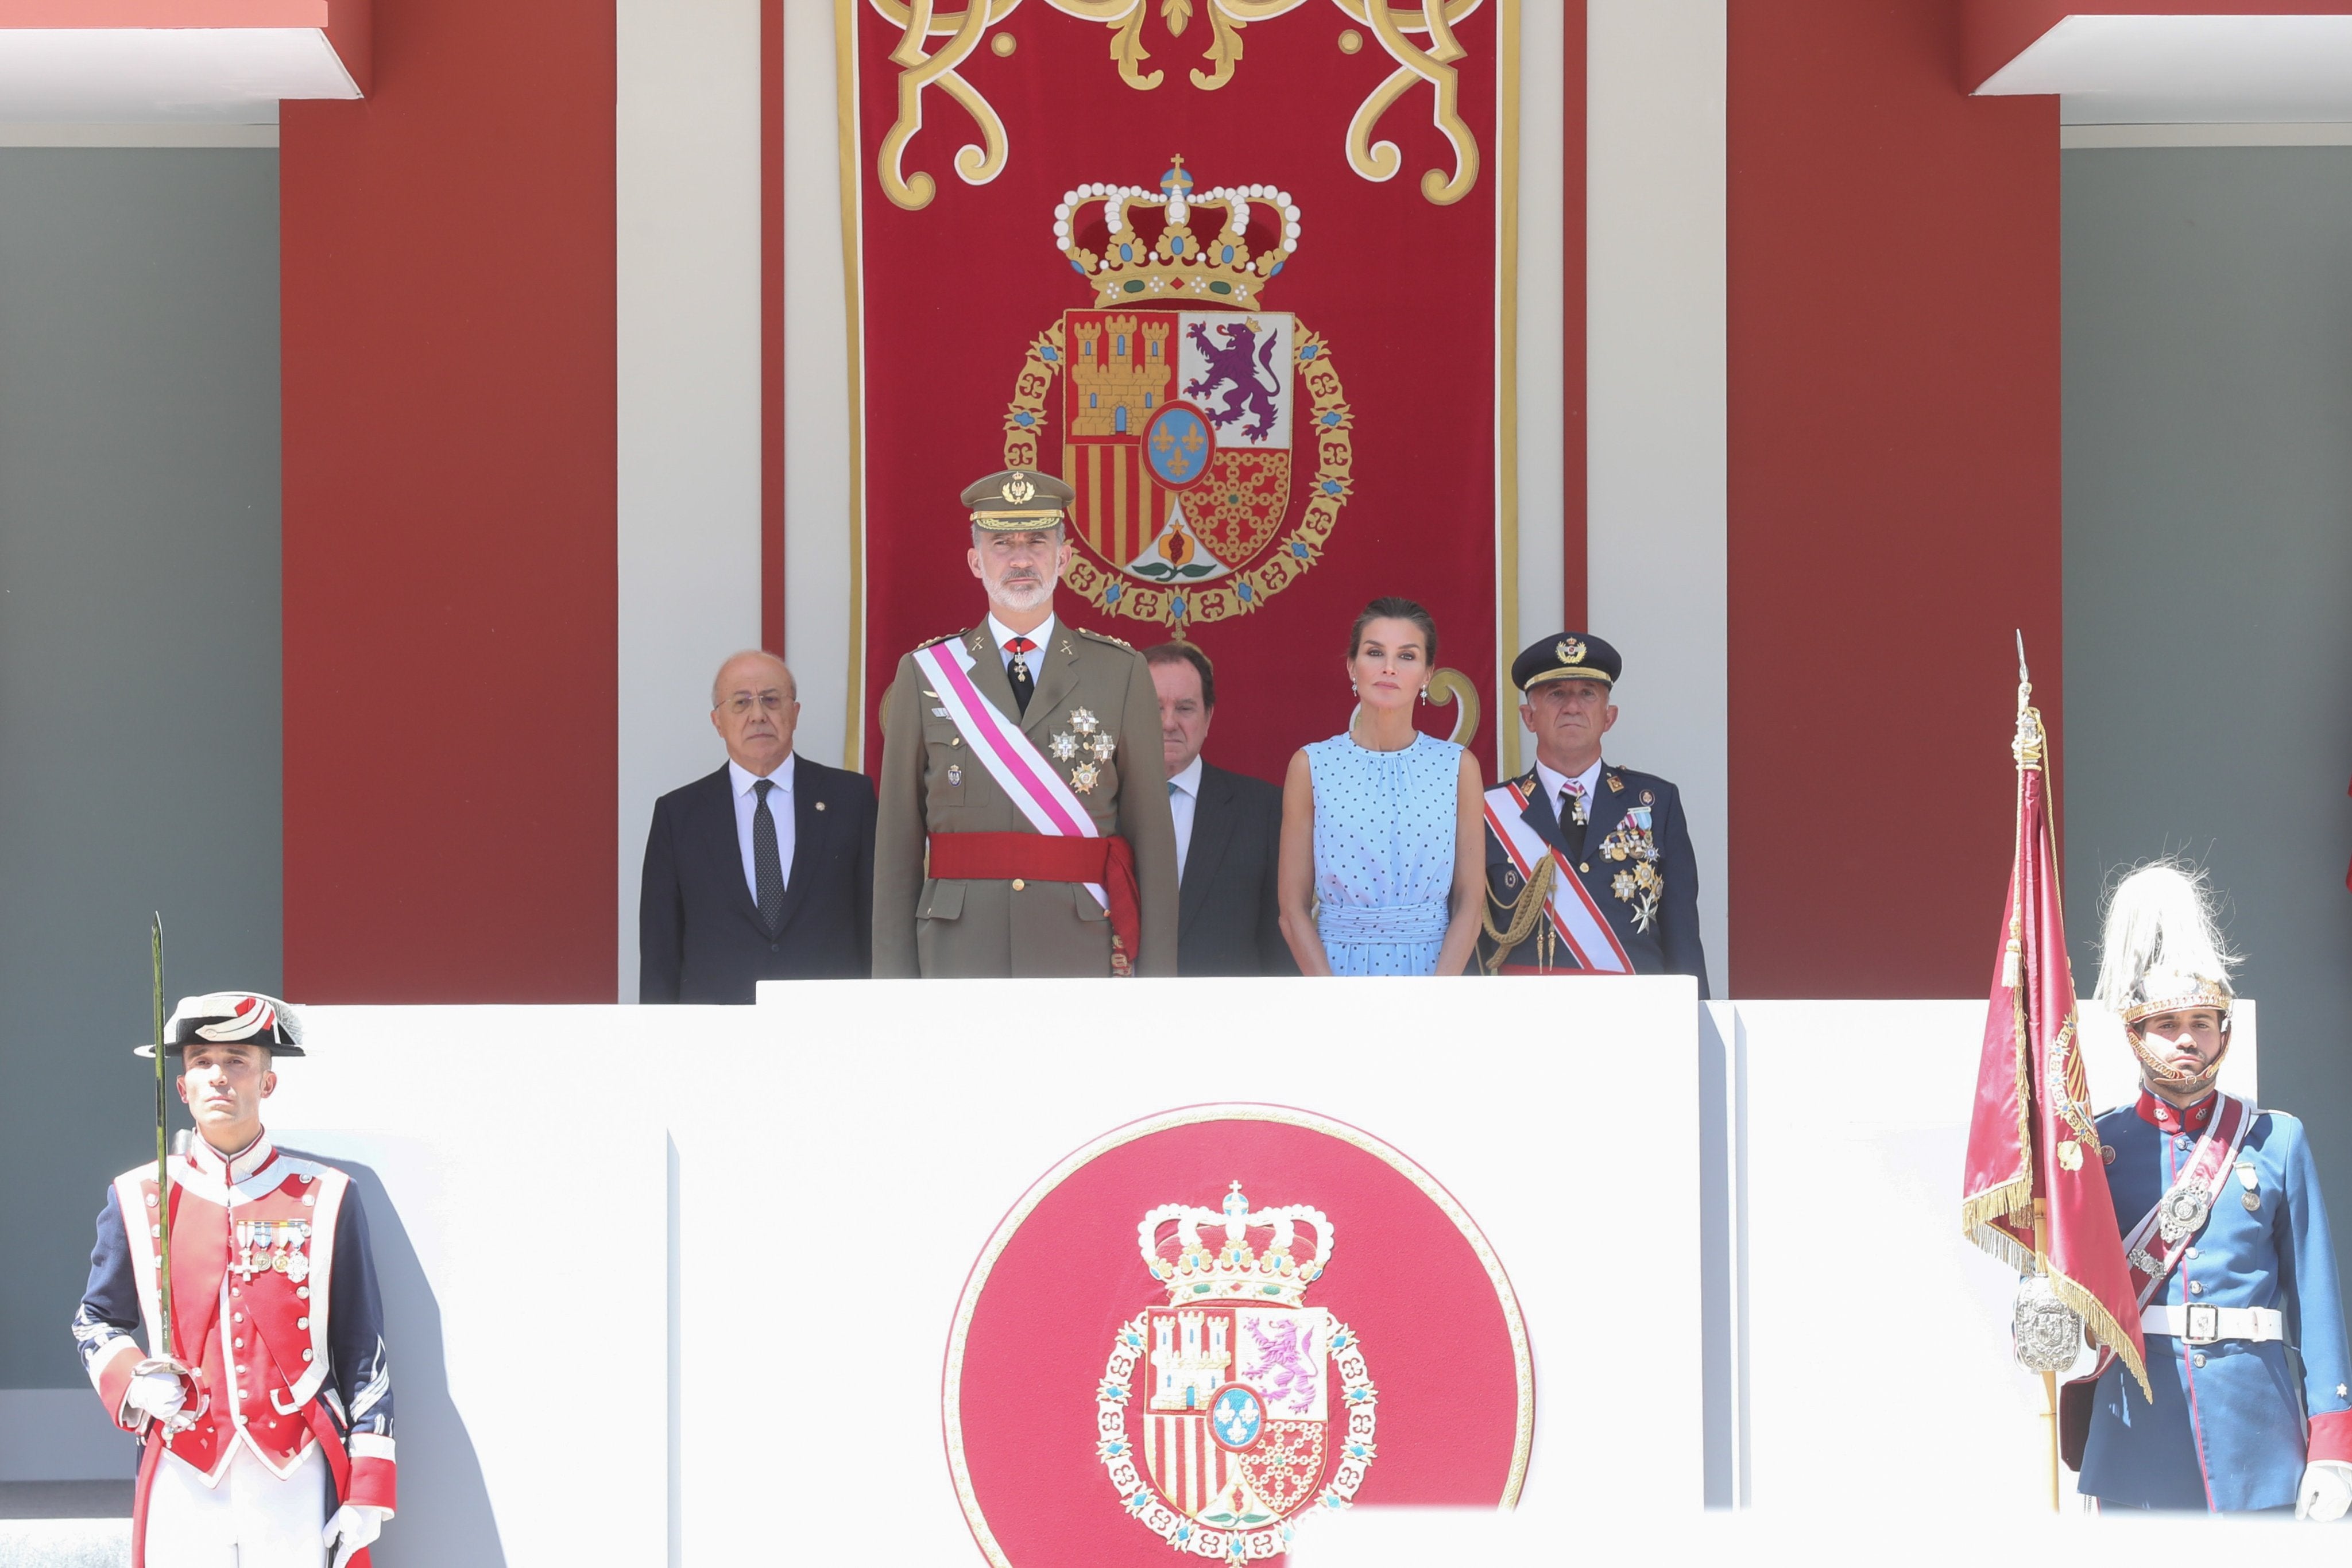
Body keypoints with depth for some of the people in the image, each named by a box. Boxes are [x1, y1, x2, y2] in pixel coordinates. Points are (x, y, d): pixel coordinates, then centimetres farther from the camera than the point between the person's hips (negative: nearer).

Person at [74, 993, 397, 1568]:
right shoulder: (137, 1199, 7)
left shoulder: (325, 1197, 4)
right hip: (183, 1482, 1)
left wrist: (367, 1492, 0)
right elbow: (96, 1323, 17)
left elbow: (362, 1349, 5)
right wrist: (135, 1383, -6)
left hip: (296, 1481, -1)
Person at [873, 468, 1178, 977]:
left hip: (1084, 954, 0)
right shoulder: (924, 674, 7)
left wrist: (1156, 978, -2)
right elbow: (898, 841, 6)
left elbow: (1152, 838, 4)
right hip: (961, 955, 0)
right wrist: (893, 979, 1)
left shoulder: (1121, 674, 6)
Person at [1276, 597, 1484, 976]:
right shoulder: (1311, 765, -2)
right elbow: (1294, 908, -3)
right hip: (1337, 971, 0)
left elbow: (1468, 904, -3)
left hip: (1437, 974, 0)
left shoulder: (1459, 766, -1)